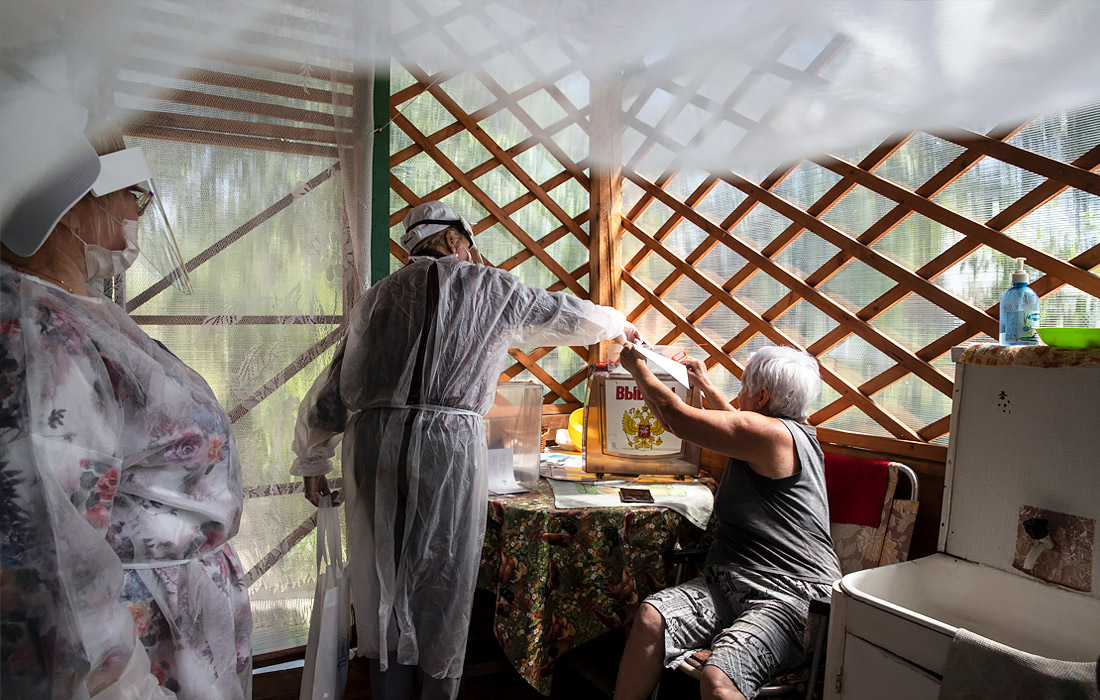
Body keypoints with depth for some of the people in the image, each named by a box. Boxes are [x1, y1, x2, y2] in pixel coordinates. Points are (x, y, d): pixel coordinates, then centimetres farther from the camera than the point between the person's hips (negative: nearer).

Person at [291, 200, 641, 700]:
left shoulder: (378, 295, 16)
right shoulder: (490, 288, 8)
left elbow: (331, 391, 16)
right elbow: (566, 314, 21)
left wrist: (313, 461, 27)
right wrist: (617, 325, 40)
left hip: (373, 442, 4)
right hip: (449, 443, -3)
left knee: (382, 587, 14)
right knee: (443, 588, 11)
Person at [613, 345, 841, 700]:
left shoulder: (773, 433, -14)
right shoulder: (791, 434, 17)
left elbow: (675, 416, -12)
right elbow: (739, 427, 42)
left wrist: (637, 366, 3)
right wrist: (704, 385, 49)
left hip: (789, 597, -9)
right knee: (650, 618, -12)